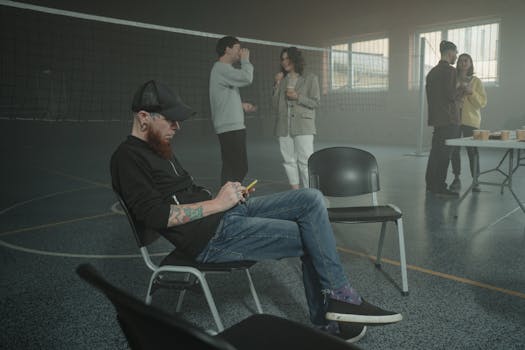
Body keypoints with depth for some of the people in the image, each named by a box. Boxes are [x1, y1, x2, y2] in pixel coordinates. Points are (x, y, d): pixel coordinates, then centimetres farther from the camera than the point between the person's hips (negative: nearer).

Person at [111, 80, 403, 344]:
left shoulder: (160, 149, 19)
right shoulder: (128, 158, -9)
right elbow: (156, 215, -21)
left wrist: (227, 195, 5)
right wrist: (217, 204, -16)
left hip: (228, 212, 9)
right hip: (210, 237, -9)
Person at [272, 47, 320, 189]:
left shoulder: (310, 79, 6)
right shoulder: (282, 80, 15)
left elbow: (315, 103, 3)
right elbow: (275, 105, 11)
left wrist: (297, 97, -10)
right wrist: (277, 85, 3)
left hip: (303, 126, -4)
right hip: (284, 127, 4)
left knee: (305, 161, -8)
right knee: (289, 160, 4)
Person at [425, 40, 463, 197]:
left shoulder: (432, 72, 15)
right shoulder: (450, 71, -11)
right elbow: (451, 95, -18)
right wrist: (463, 88, 0)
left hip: (436, 118, 9)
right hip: (449, 119, -9)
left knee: (436, 151, 13)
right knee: (445, 153, -6)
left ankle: (431, 184, 17)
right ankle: (440, 187, -4)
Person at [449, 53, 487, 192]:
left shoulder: (476, 81, 5)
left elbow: (483, 102, 0)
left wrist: (471, 92, -14)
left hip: (471, 120, -1)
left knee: (472, 150, -4)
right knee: (454, 149, 0)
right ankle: (456, 179, 11)